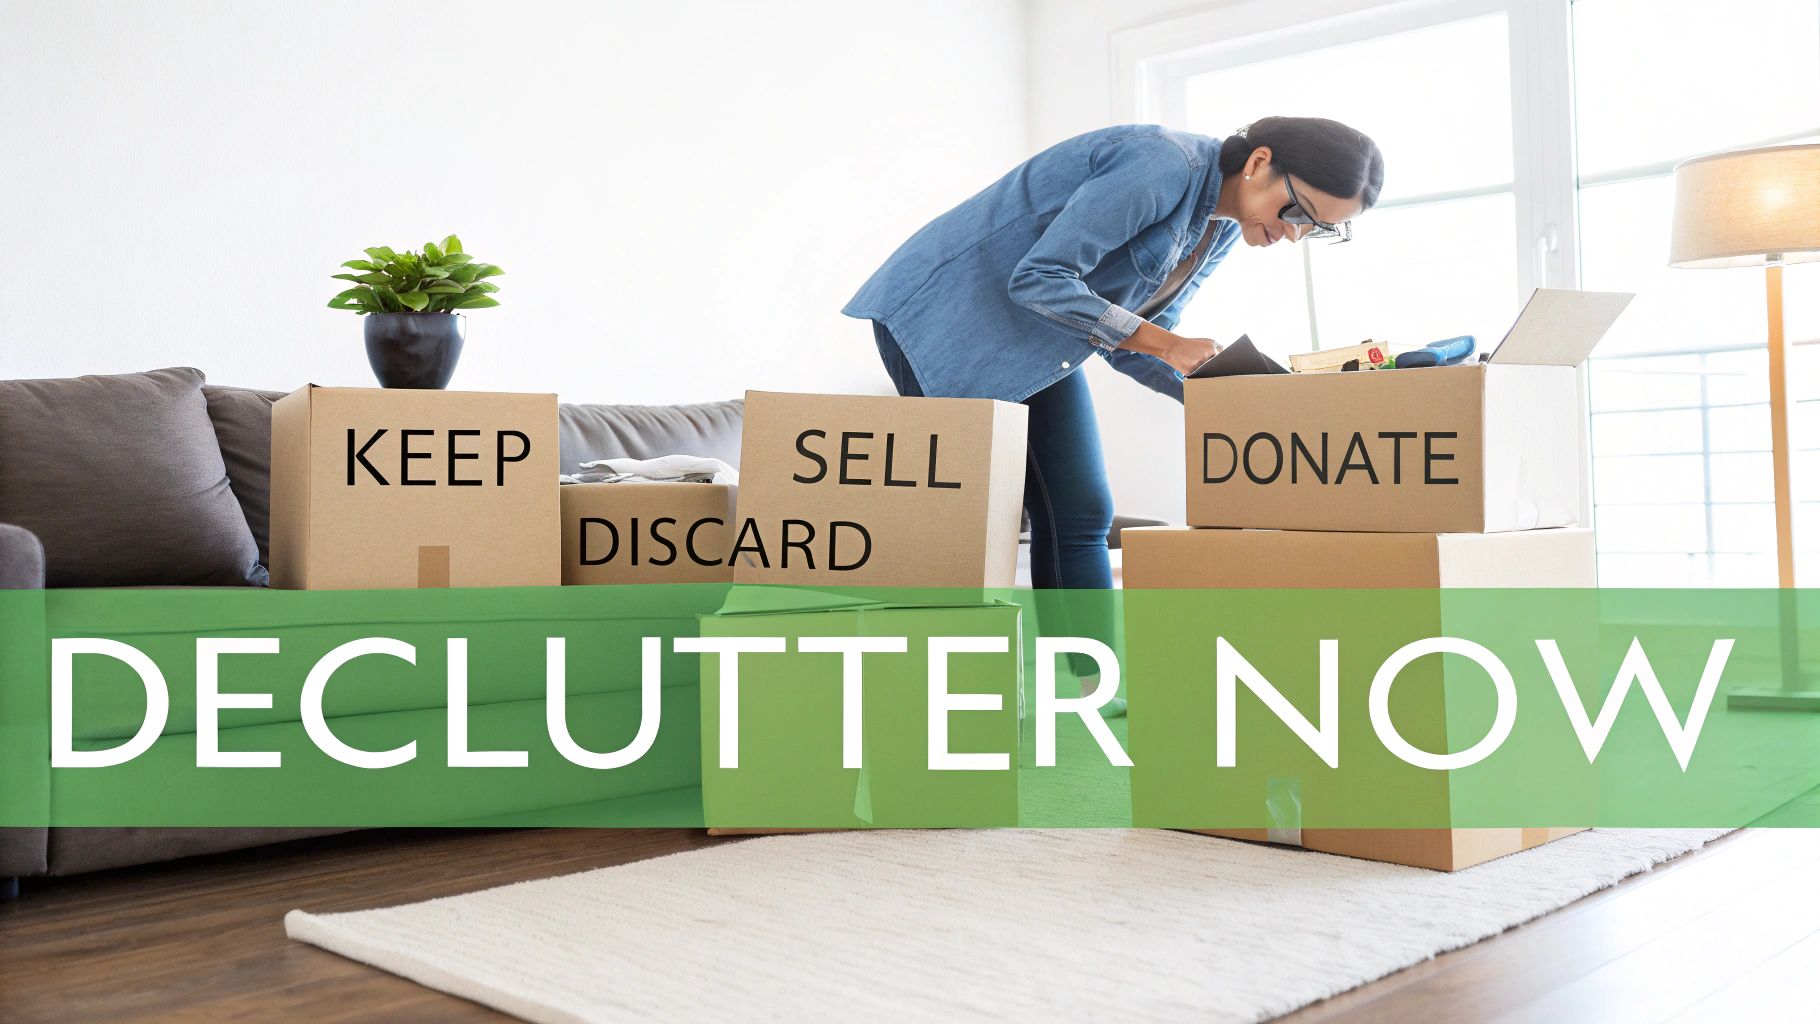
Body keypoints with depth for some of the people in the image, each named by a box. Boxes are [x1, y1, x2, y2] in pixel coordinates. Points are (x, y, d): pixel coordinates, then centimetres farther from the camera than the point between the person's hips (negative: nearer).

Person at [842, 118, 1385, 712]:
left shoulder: (1222, 229, 3)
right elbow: (1039, 279, -28)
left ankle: (1096, 685, 3)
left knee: (1081, 513, -1)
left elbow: (1126, 342, 6)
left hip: (1041, 345, 9)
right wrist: (1167, 344, -26)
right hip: (948, 314, -8)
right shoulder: (1162, 166, -27)